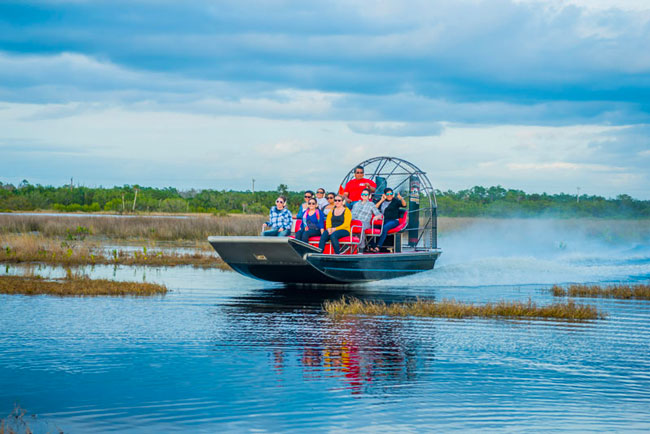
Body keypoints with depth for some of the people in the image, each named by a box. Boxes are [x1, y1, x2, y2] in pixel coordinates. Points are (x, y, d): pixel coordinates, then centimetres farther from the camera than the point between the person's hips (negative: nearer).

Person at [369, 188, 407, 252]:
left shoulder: (395, 201, 9)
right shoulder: (382, 201, 19)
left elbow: (404, 205, -6)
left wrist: (401, 199, -25)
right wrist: (381, 200, 1)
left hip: (393, 221, -4)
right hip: (383, 220, 4)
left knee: (385, 227, -36)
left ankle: (378, 246, -40)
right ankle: (372, 246, -29)